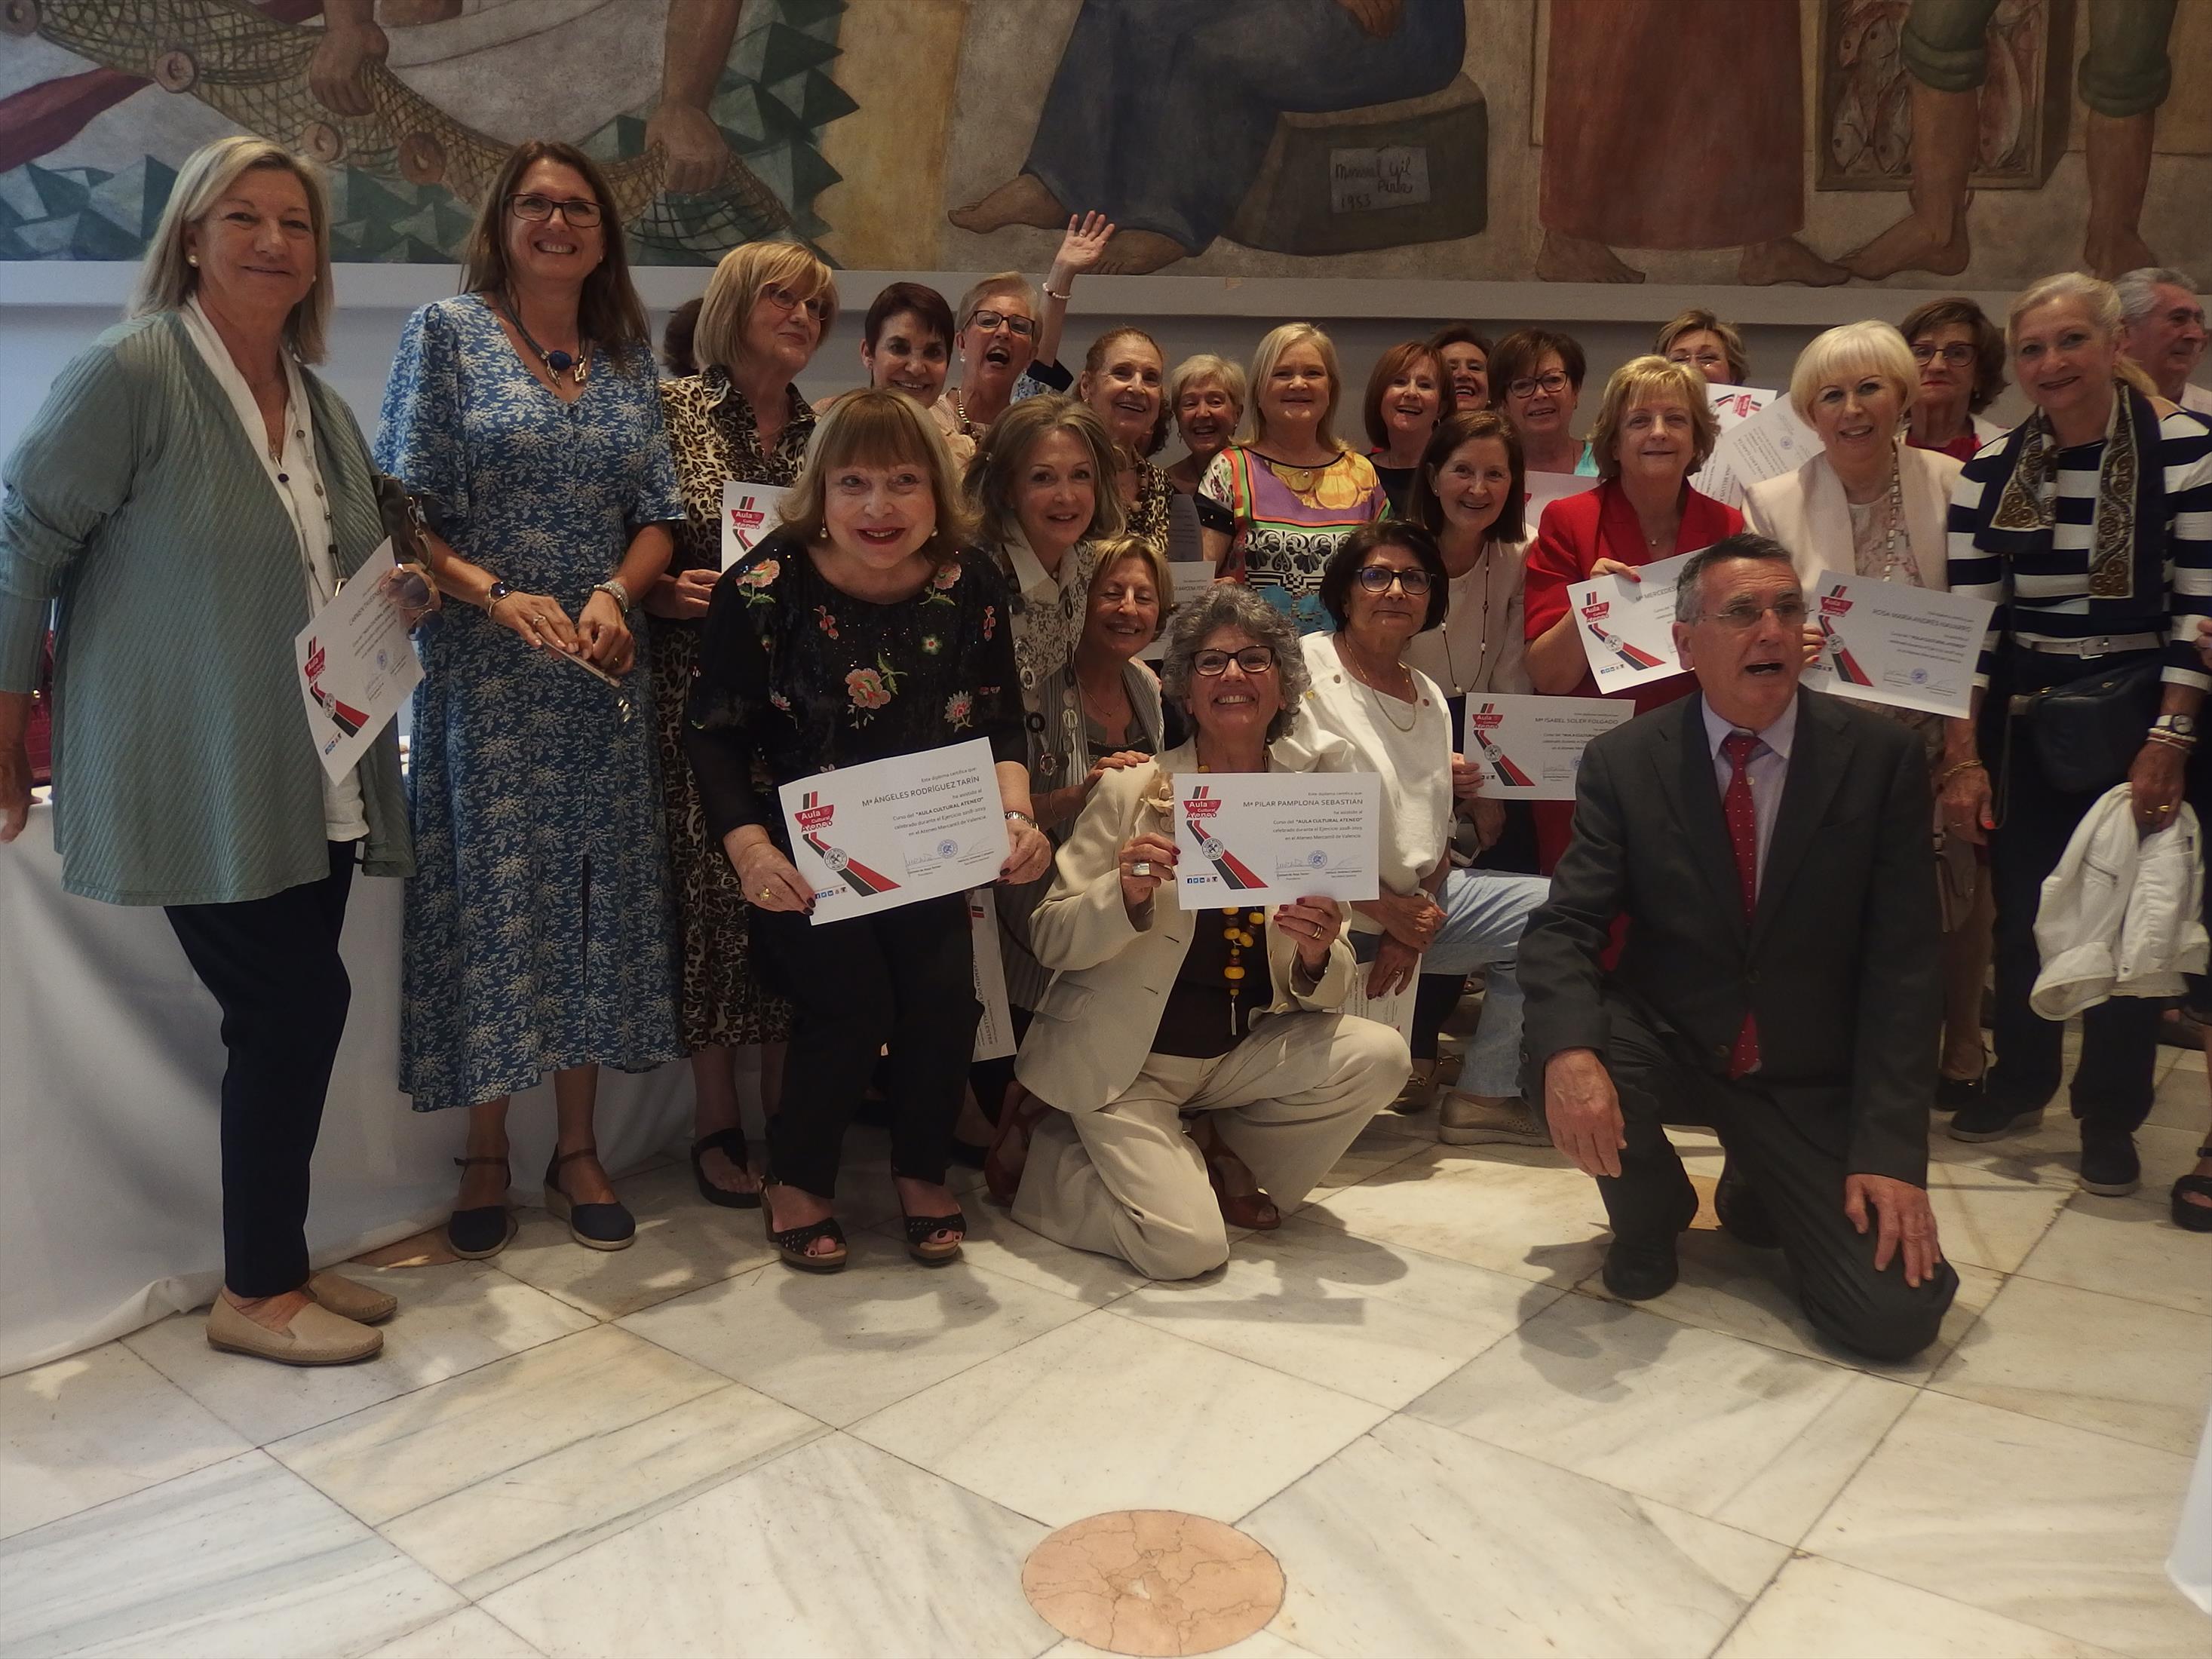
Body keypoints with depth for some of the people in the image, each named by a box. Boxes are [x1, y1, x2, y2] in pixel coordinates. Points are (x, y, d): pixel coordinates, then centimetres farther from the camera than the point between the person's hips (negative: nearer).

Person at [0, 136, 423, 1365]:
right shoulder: (132, 374, -9)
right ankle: (259, 1292, 11)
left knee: (286, 1013, 10)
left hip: (313, 784, 7)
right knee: (300, 1001, -6)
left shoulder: (322, 407, 13)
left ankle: (275, 1262, 25)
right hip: (196, 780, -7)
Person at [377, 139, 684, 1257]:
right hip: (480, 672, -3)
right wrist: (501, 597, -19)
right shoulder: (446, 331, 0)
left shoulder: (628, 356, 11)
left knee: (597, 892, 6)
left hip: (600, 674, 4)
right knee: (488, 891, 1)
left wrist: (613, 595, -11)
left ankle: (577, 1147, 19)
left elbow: (659, 515, 8)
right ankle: (486, 1156, 16)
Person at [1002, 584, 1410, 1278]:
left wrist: (1316, 958, -23)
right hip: (1123, 1061, -4)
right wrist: (1126, 895, -27)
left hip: (1244, 1053, 4)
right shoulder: (1132, 791, -9)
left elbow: (1325, 986, 0)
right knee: (1186, 1247, -19)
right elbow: (1051, 941, -9)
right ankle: (1046, 1156, 10)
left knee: (1378, 1056, -19)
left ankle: (1230, 1158, 7)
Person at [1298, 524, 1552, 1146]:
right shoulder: (1307, 672, -8)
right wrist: (1389, 911, -15)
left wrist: (1416, 925, -6)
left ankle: (1486, 1095, 3)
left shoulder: (1428, 694, 13)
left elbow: (1435, 833, 13)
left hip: (1418, 900, 7)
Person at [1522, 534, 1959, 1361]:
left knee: (1898, 1314, -14)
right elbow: (1565, 928, -14)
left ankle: (1758, 1193, 22)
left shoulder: (1881, 756, -7)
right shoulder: (1623, 762, -7)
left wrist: (1889, 1151, -15)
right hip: (1667, 1047, 0)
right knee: (1568, 1066, -32)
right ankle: (1650, 1210, 5)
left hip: (1811, 1079, 0)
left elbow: (1901, 963, -9)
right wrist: (1570, 1050, -36)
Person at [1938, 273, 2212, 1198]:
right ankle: (2019, 1083, 29)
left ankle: (2111, 1114, 21)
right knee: (2020, 908, 11)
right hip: (2022, 718, 3)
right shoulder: (1989, 473, 1)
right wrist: (1961, 755, -6)